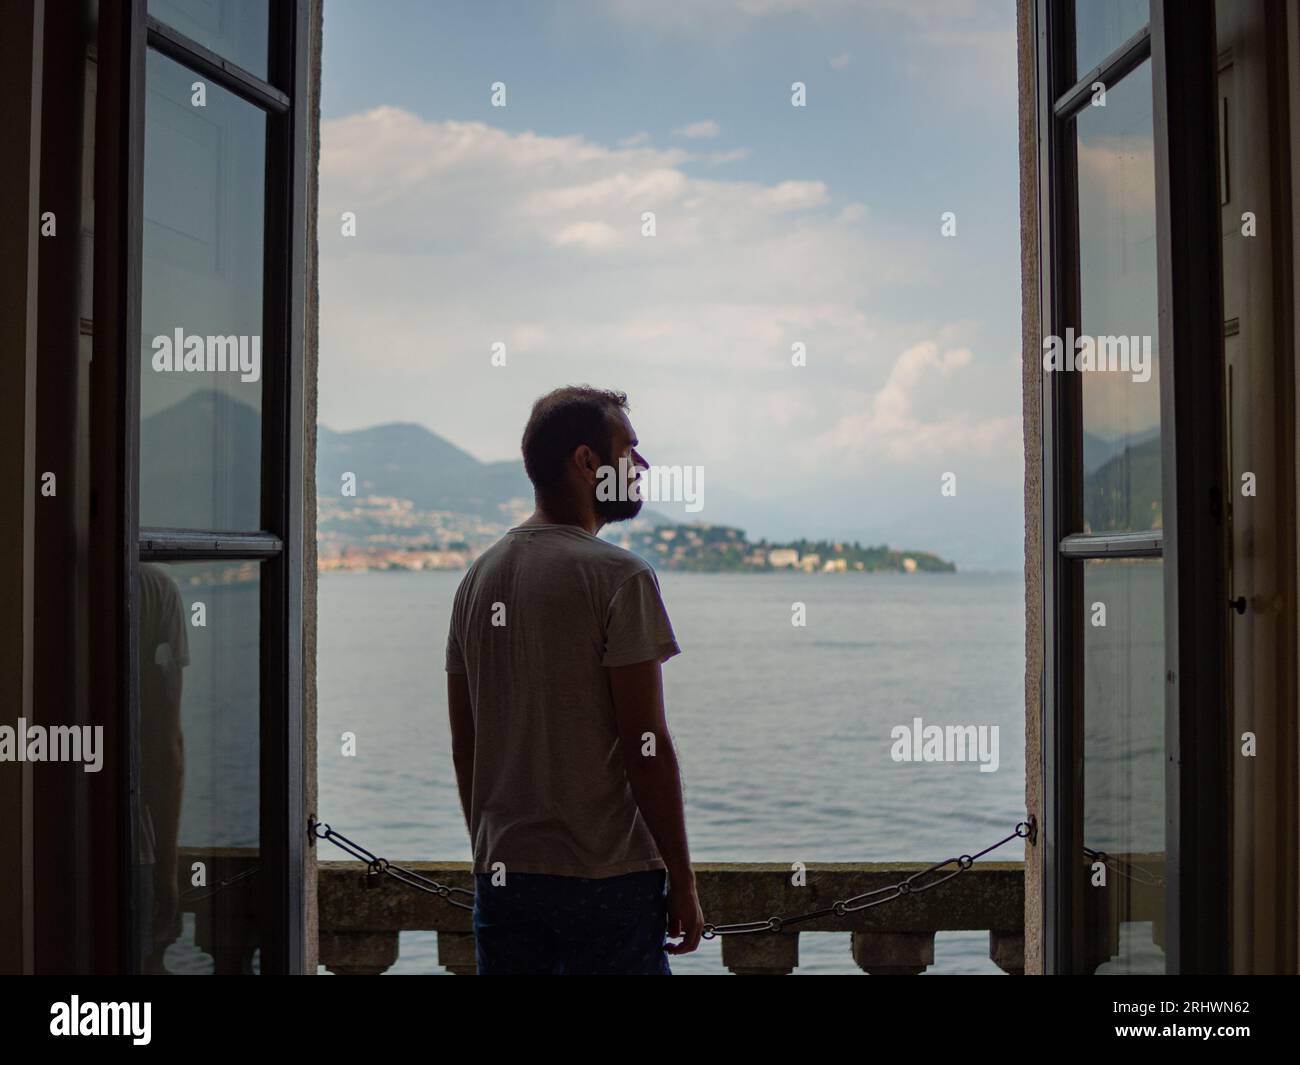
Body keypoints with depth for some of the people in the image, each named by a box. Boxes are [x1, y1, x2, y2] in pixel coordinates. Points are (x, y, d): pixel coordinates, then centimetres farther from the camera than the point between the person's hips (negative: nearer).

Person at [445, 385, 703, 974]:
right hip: (606, 879, -6)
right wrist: (682, 881, -6)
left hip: (501, 875, 6)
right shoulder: (620, 577, -11)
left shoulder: (478, 577, 9)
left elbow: (464, 744, 12)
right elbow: (645, 746, -14)